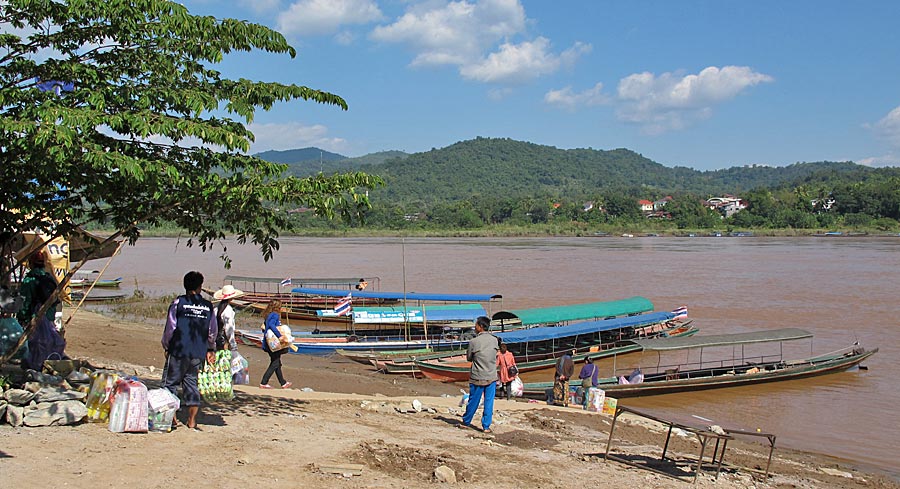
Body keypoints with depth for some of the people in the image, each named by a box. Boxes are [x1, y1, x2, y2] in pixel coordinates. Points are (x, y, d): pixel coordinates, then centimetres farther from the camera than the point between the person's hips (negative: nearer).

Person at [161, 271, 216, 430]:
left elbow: (170, 327, -6)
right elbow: (213, 330, 10)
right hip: (198, 353, 3)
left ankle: (171, 418, 5)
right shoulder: (208, 306, 4)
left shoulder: (178, 302, -6)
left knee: (170, 382, 8)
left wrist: (166, 346, 8)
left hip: (179, 351, -3)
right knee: (192, 383, 11)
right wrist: (210, 349, 22)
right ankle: (192, 420, 10)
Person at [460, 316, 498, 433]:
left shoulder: (474, 342, -12)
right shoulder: (495, 340, -2)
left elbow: (469, 358, 0)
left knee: (473, 401, 10)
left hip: (477, 378, -2)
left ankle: (466, 422, 26)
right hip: (492, 377, 2)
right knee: (489, 402, 5)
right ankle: (486, 426, 7)